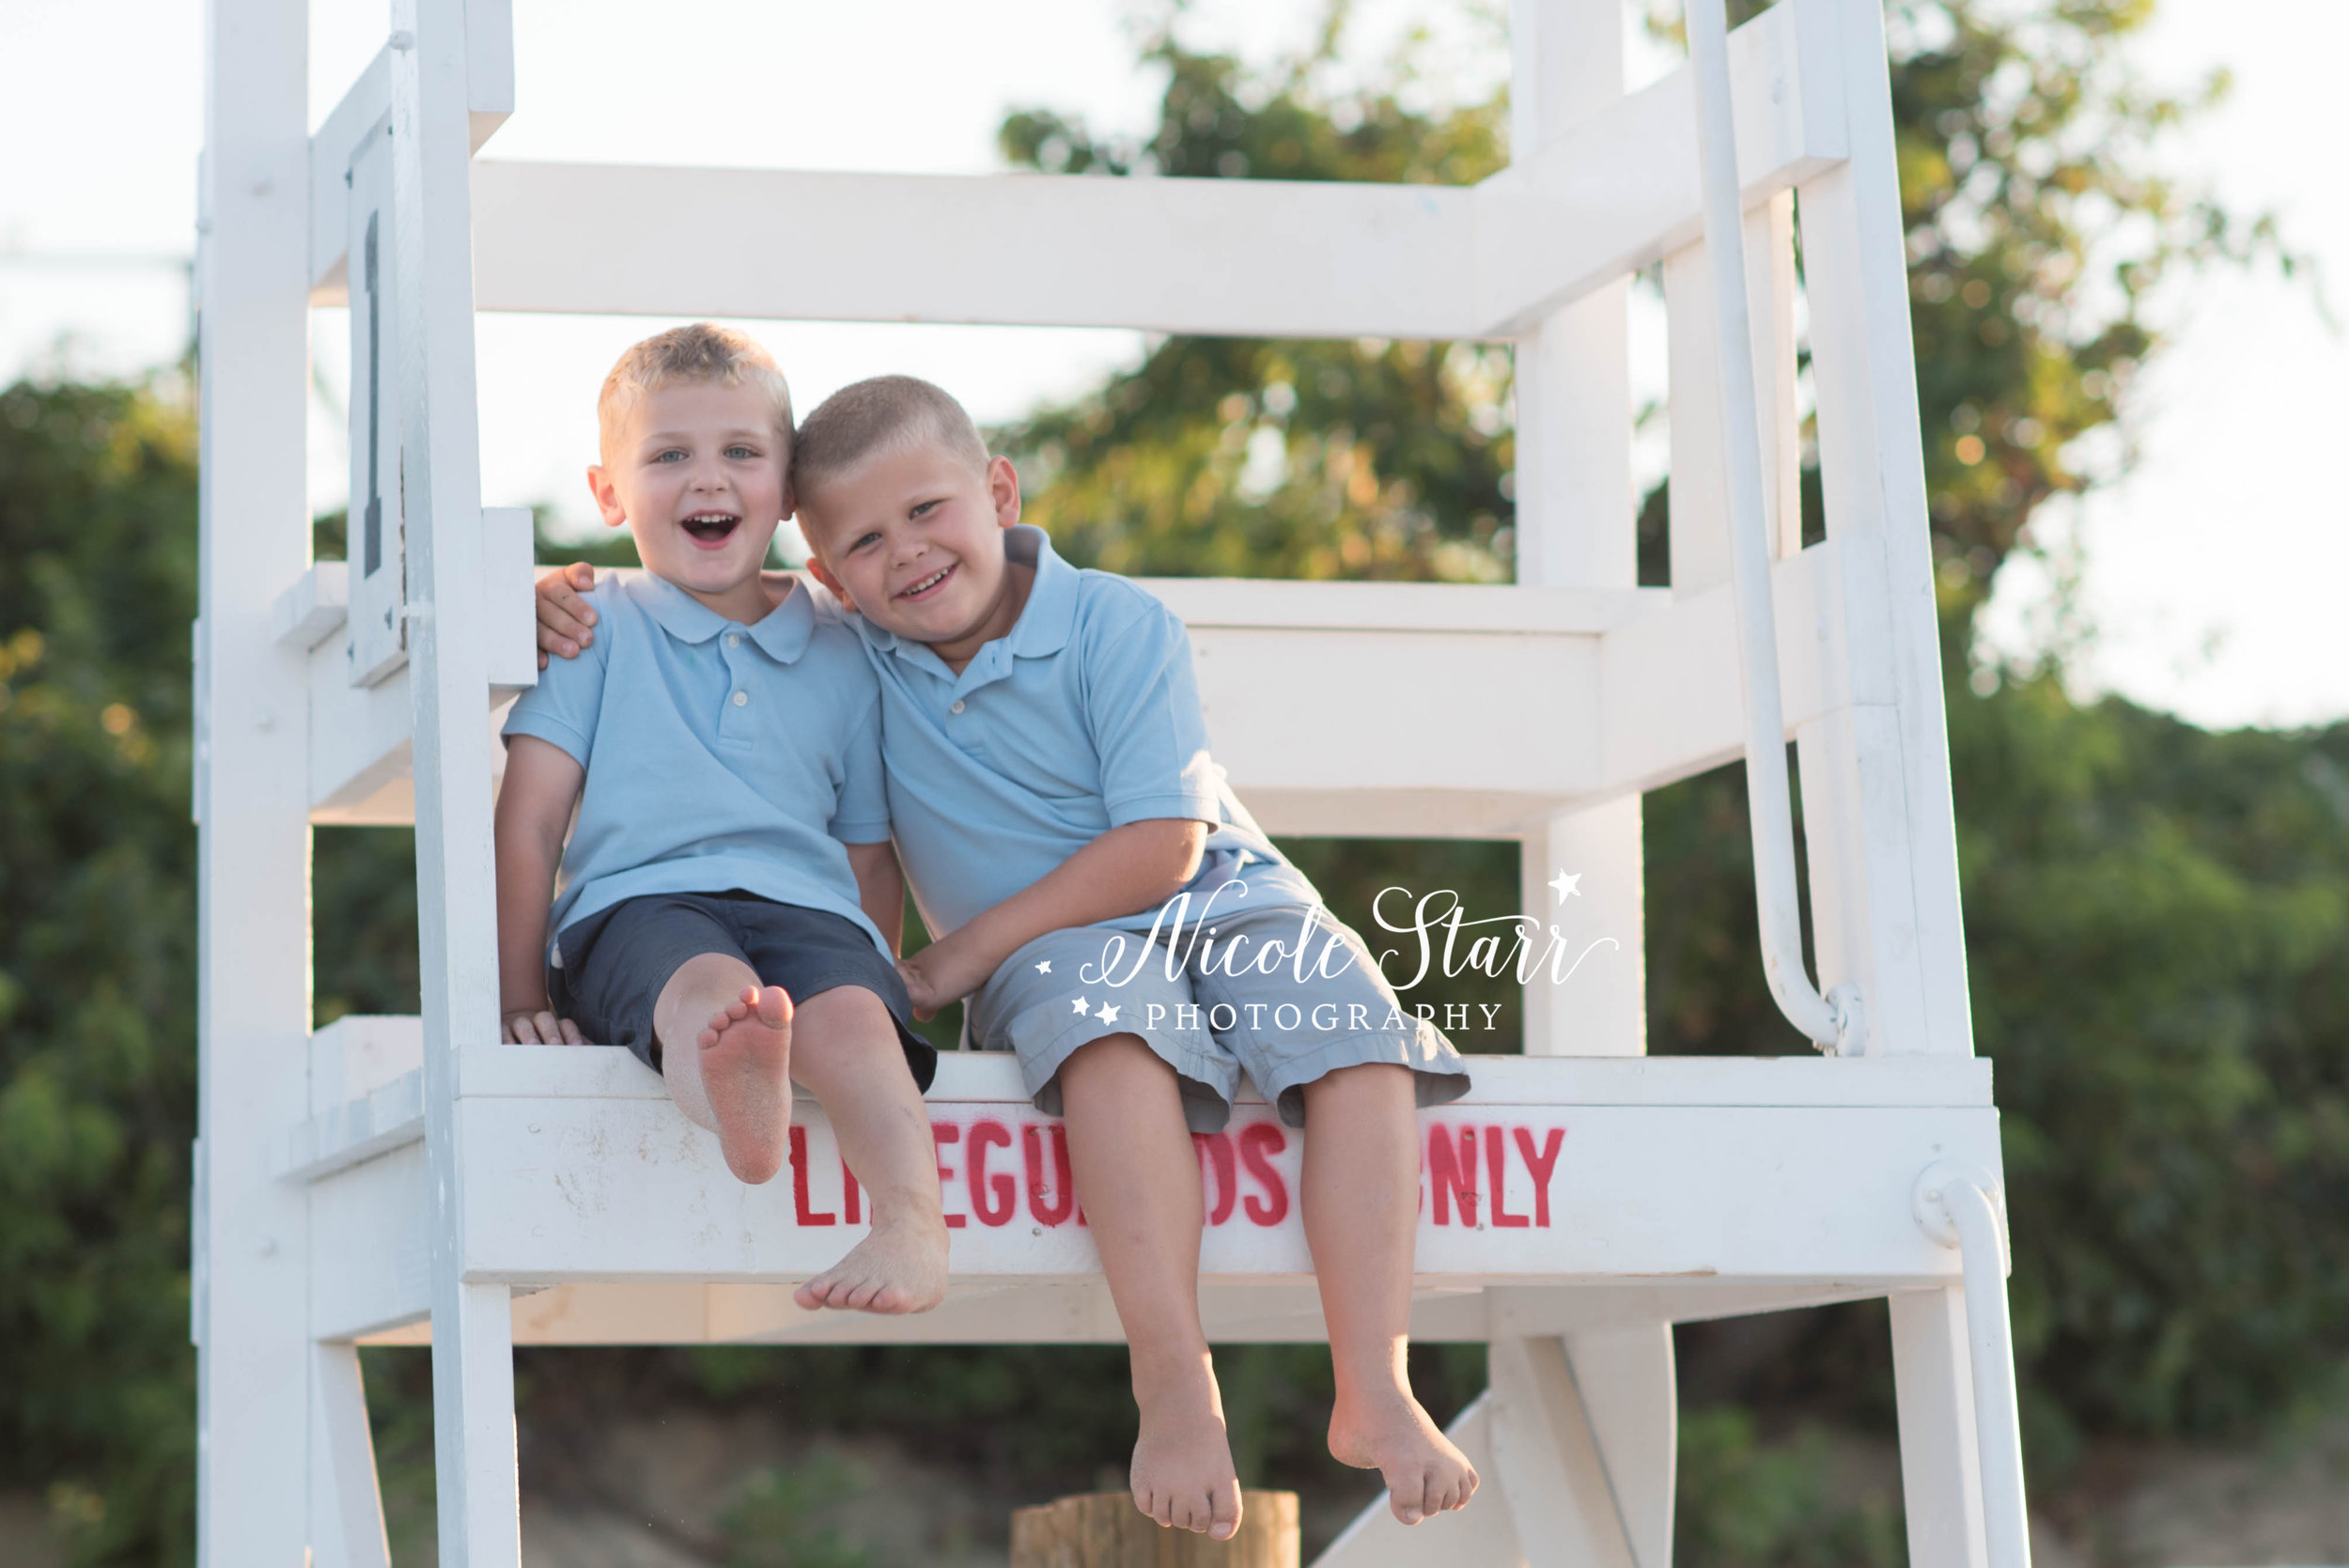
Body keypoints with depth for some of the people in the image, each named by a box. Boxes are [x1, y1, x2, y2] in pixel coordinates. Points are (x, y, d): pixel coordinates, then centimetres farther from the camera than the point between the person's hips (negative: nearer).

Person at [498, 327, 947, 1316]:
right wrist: (522, 1001, 2)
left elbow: (872, 862, 24)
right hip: (637, 903, -3)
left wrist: (878, 977, 9)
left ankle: (912, 1226, -53)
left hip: (807, 909, 3)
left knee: (847, 1011, -35)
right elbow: (528, 826, 9)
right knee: (707, 986, -40)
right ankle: (735, 1094, -74)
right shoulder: (598, 631, 15)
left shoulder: (840, 659, 22)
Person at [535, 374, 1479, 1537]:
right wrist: (565, 602, -4)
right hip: (1055, 955, 0)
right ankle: (1174, 1385, -47)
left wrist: (970, 950, -16)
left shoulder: (1118, 626, -9)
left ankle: (1372, 1389, -34)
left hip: (1220, 906, 0)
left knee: (1356, 1032, -29)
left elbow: (1159, 850, -15)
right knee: (1110, 1014, -38)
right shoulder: (847, 654, 3)